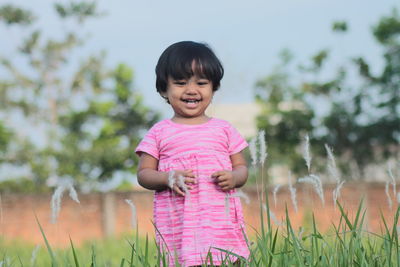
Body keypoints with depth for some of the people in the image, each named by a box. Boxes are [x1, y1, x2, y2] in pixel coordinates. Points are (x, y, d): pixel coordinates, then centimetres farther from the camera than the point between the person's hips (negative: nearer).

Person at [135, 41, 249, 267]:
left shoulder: (224, 130, 12)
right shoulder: (160, 133, 8)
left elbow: (242, 168, 15)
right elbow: (144, 174, 7)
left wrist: (234, 178, -8)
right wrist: (168, 178, -12)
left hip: (222, 222, 1)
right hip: (178, 226, -1)